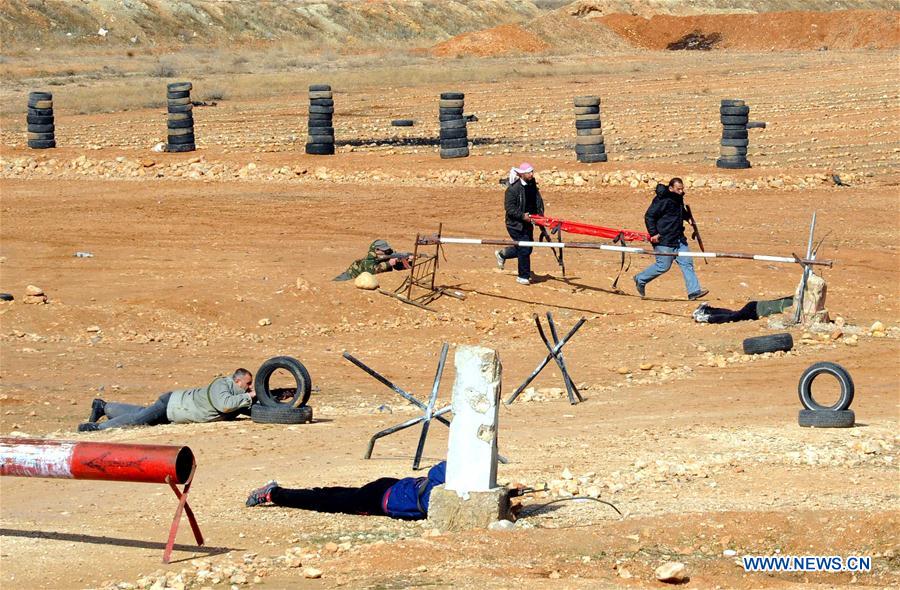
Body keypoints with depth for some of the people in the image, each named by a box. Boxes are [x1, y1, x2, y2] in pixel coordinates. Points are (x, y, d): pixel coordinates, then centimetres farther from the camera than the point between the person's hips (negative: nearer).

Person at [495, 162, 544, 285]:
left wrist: (540, 215, 2)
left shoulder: (532, 185, 6)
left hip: (528, 223, 8)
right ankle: (523, 277, 7)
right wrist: (522, 216, -27)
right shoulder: (513, 189, -17)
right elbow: (509, 208, -18)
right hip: (516, 224, -8)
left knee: (527, 249, 15)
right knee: (524, 250, -8)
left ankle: (502, 254, 40)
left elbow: (538, 201, 17)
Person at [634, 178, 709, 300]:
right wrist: (653, 233, -20)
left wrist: (688, 216, 14)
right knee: (663, 266, -3)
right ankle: (640, 279, 18)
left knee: (687, 263, 1)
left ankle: (694, 291, 0)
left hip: (679, 239, 9)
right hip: (664, 240, -9)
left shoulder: (678, 199, 13)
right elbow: (649, 216, -15)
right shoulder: (662, 200, -15)